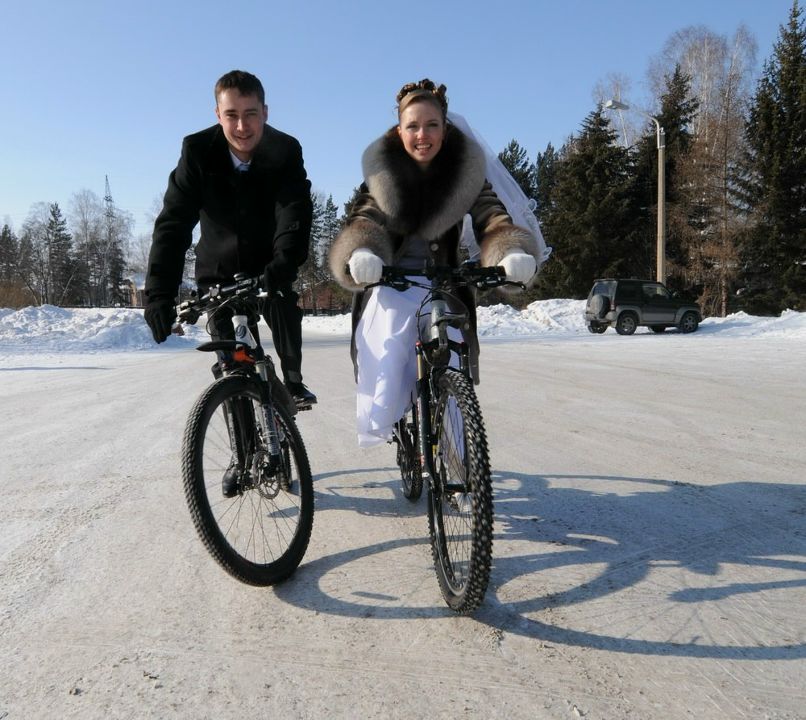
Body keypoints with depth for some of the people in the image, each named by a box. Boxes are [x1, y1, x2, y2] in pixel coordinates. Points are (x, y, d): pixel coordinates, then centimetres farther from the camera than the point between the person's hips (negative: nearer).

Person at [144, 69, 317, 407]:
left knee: (284, 312, -20)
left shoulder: (286, 151, -19)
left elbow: (295, 217, -31)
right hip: (219, 266, 1)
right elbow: (173, 222, -23)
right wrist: (158, 293, -34)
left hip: (269, 266, 0)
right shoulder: (197, 151, -19)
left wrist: (281, 268, -52)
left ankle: (293, 382, 2)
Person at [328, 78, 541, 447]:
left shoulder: (465, 172, 0)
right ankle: (378, 420, -7)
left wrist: (514, 253, -37)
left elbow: (494, 221, -12)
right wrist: (360, 255, -43)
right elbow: (362, 223, -17)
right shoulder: (381, 173, -2)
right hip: (388, 281, -1)